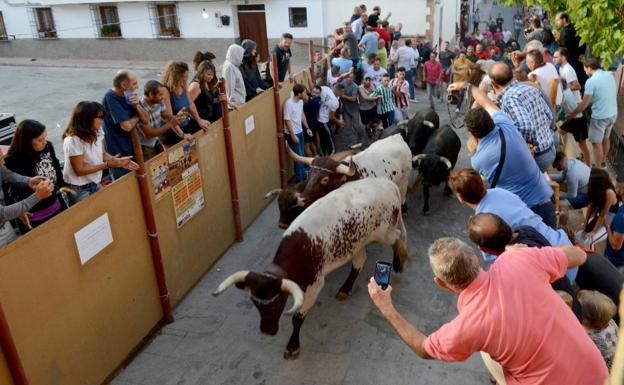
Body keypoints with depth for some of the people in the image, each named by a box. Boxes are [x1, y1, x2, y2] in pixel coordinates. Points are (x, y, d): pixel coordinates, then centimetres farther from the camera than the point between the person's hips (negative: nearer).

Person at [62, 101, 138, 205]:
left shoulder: (97, 132, -8)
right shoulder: (72, 141, -27)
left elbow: (103, 154, 7)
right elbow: (79, 170, -22)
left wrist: (117, 161, -12)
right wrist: (107, 165, -26)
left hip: (94, 183, 7)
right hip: (78, 188, -7)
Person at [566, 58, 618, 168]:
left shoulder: (591, 81, -21)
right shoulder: (610, 75, 2)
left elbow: (584, 104, -18)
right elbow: (614, 94, 14)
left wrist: (572, 114, -6)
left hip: (600, 117, -8)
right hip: (613, 114, 8)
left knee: (596, 143, 5)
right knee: (606, 138, 25)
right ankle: (603, 162, 43)